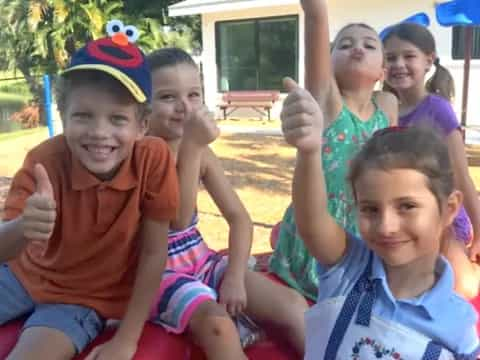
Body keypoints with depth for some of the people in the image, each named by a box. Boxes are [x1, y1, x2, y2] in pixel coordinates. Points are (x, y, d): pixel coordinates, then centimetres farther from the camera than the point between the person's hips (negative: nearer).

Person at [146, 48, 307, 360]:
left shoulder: (202, 153, 4)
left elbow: (239, 218, 4)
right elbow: (178, 219, -25)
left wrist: (235, 276, -8)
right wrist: (190, 147, -32)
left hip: (203, 261, 6)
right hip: (158, 272, -5)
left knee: (292, 304, -10)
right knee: (217, 323, -32)